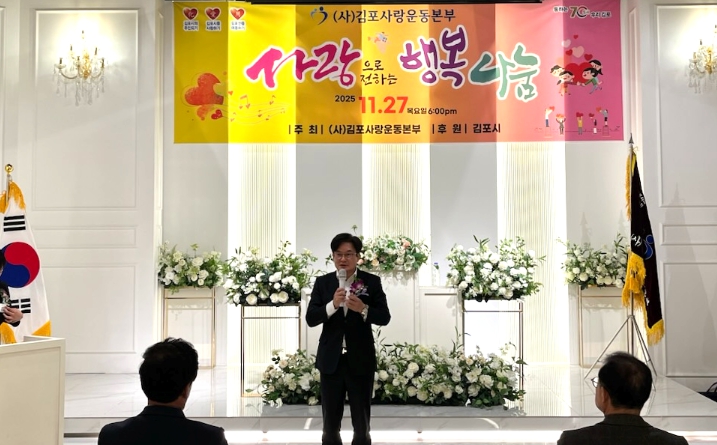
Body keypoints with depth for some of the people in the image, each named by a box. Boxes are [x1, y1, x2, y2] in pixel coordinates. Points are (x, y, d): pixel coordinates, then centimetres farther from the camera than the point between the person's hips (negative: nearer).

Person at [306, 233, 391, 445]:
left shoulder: (372, 282, -1)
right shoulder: (322, 282, 3)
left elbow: (384, 317, -5)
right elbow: (310, 319, -4)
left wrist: (363, 309, -24)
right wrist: (333, 304, -21)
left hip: (361, 359, -1)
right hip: (331, 358, 1)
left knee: (362, 422, 9)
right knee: (330, 422, 10)